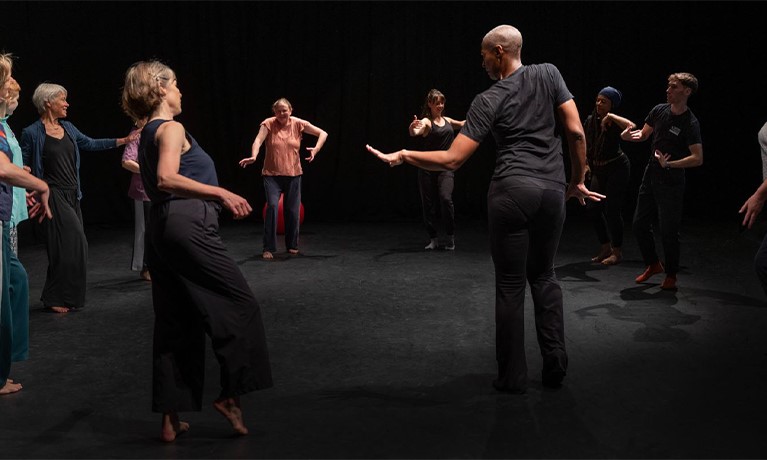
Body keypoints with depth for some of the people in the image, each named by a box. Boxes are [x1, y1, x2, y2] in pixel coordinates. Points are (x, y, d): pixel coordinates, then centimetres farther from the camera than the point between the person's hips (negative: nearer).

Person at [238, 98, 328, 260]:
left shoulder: (298, 124, 0)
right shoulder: (269, 124, -6)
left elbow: (323, 133, 4)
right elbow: (258, 140, -22)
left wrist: (316, 149, -14)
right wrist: (253, 156, -42)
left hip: (293, 175, 3)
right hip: (272, 174, -2)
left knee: (293, 210, 7)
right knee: (272, 206, -18)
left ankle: (292, 246, 27)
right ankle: (269, 248, -11)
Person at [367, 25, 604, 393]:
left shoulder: (488, 100, -1)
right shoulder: (549, 74, 8)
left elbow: (451, 160, -6)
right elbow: (576, 132, 3)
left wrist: (404, 156, 5)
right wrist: (577, 180, 14)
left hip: (511, 190, -4)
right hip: (553, 190, 4)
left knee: (510, 284, 5)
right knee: (544, 276, 19)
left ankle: (513, 377, 11)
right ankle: (556, 366, 17)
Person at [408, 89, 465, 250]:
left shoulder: (447, 120, 12)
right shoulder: (426, 121, -6)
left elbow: (462, 124, 34)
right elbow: (415, 132, -28)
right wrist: (412, 128, -50)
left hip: (446, 167, 3)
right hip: (428, 167, -2)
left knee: (445, 198, -16)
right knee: (428, 202, 1)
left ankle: (451, 237, -2)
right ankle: (433, 239, 15)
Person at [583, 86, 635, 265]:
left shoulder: (614, 122, -15)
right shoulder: (590, 120, 2)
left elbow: (631, 126, -37)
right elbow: (585, 144, 16)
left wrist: (610, 116, -31)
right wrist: (586, 164, 11)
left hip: (617, 168, -6)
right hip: (599, 170, 7)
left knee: (611, 209, -6)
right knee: (593, 208, 3)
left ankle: (617, 252, 9)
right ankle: (605, 248, 19)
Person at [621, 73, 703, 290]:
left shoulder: (690, 123, -16)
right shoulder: (659, 110, 2)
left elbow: (697, 158, -22)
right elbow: (644, 134, 16)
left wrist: (669, 164, -30)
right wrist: (630, 135, -7)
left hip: (671, 183, -7)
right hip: (650, 176, 7)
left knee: (668, 231, -2)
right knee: (639, 224, 11)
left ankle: (671, 276, 15)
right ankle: (653, 264, 30)